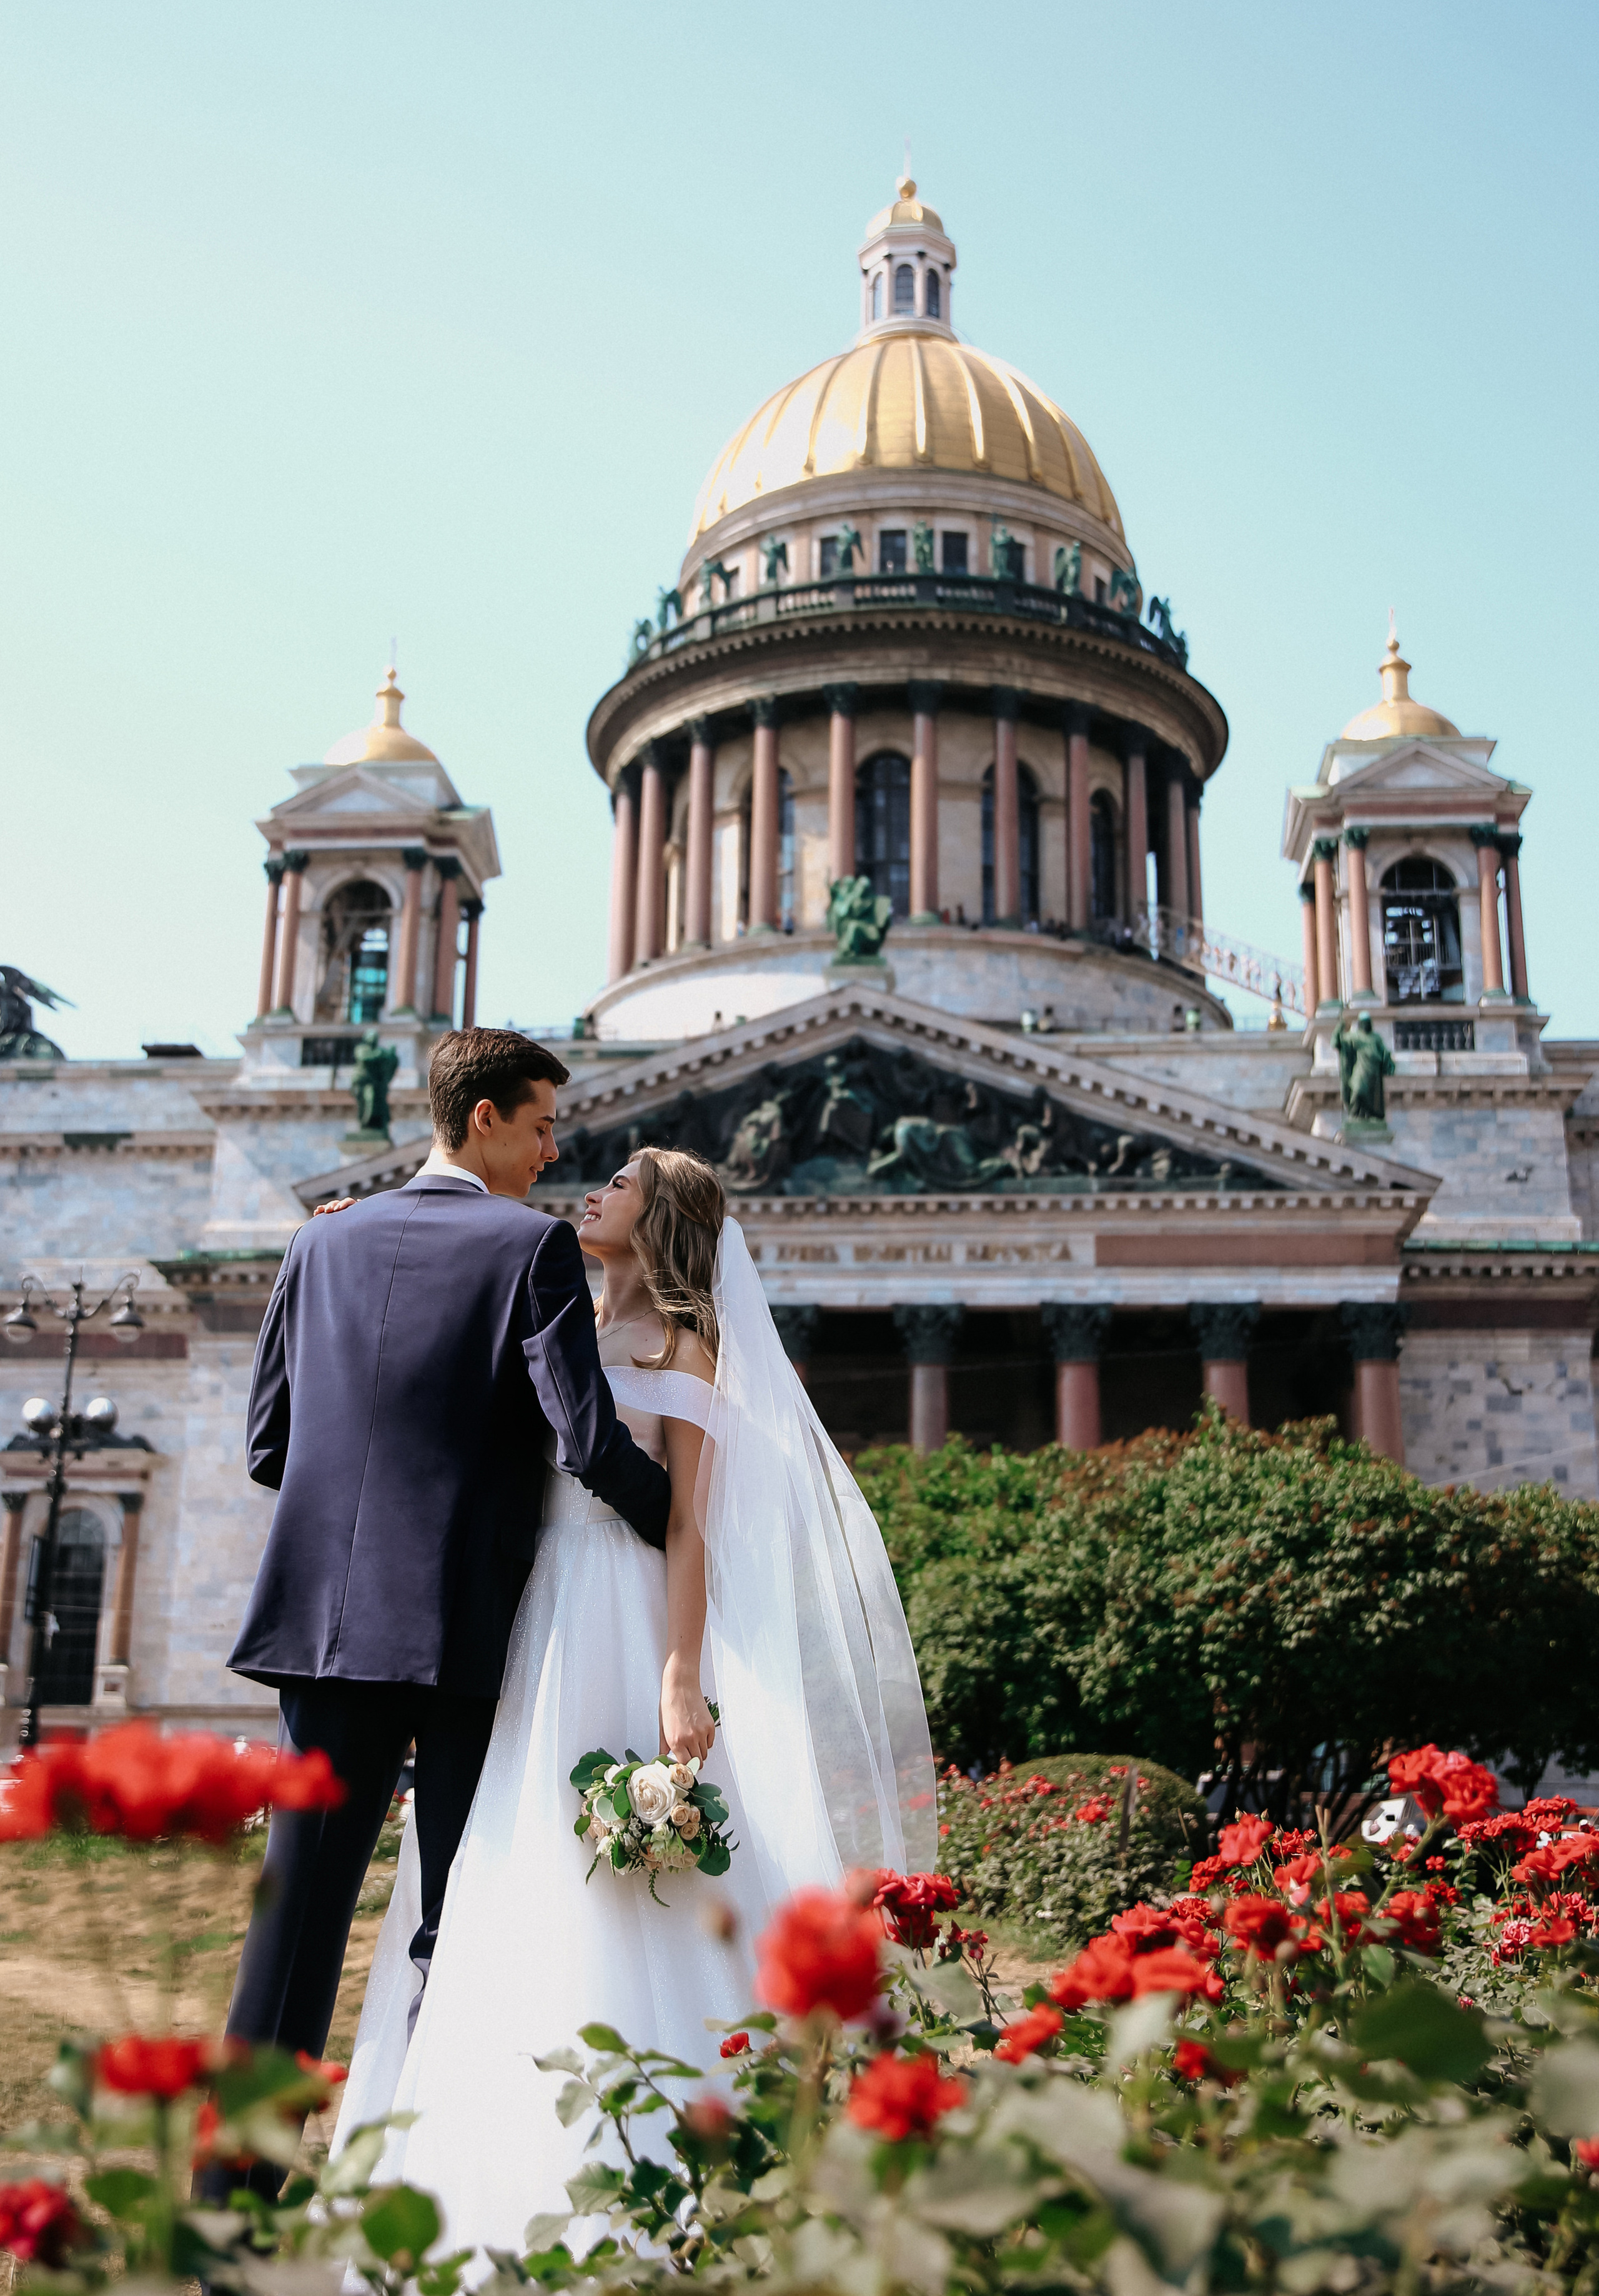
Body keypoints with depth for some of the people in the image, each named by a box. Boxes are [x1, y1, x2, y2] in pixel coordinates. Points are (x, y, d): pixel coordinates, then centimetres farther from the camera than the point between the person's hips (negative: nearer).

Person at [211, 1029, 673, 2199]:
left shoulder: (325, 1244, 9)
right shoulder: (533, 1246, -6)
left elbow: (267, 1446, 13)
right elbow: (589, 1445, -14)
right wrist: (696, 1533, 1)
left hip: (329, 1618, 4)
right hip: (470, 1626, -4)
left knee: (296, 1910, 8)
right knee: (459, 1923, 6)